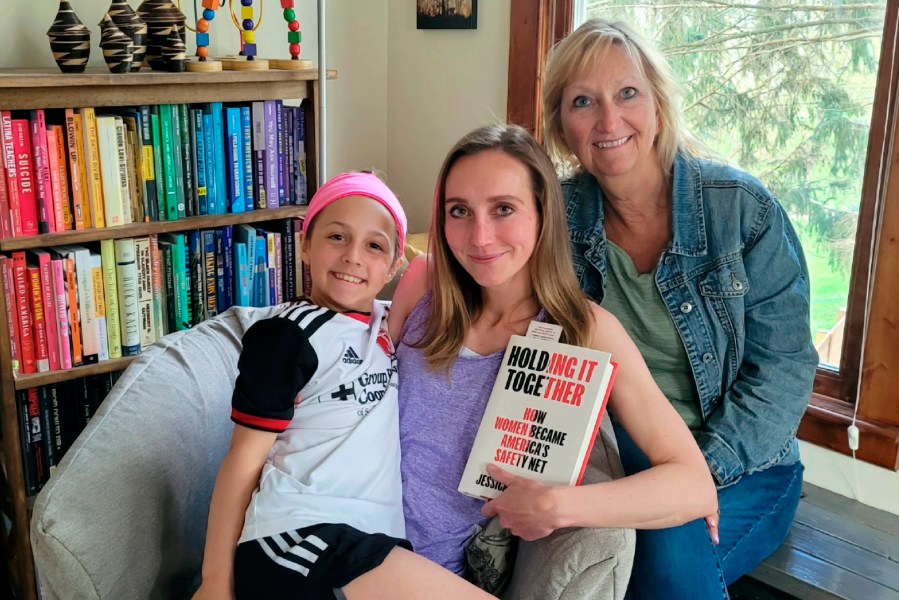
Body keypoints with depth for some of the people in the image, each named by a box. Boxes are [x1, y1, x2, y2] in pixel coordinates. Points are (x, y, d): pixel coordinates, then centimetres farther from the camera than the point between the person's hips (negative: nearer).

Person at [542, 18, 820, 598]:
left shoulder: (743, 207, -10)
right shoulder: (560, 213, -4)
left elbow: (784, 365, -9)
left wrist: (702, 474, -21)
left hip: (740, 470, -1)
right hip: (607, 460, 1)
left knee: (670, 553, -30)